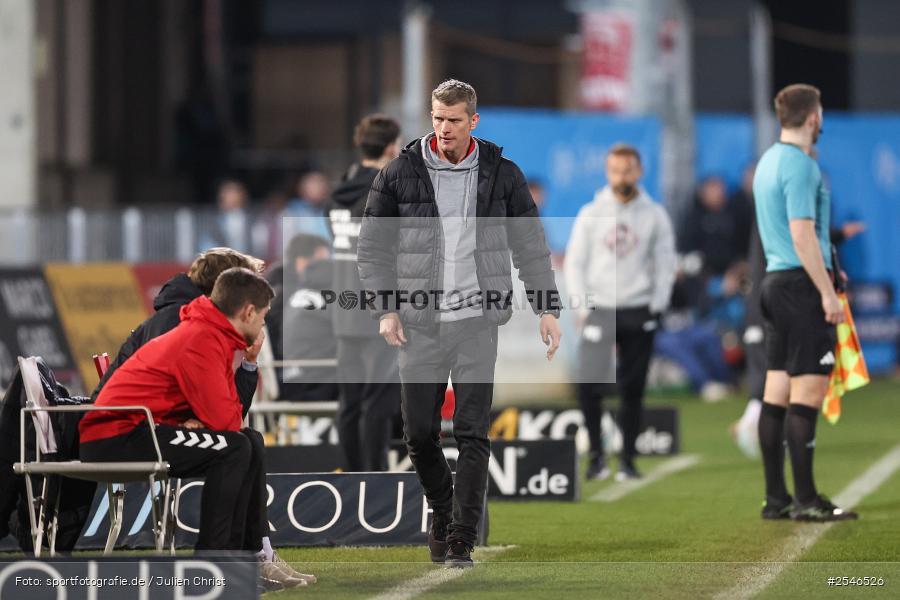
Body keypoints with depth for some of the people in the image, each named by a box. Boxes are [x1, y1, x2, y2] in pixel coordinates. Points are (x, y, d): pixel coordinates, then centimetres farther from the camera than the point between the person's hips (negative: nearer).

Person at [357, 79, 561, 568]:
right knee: (419, 432, 2)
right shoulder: (401, 173, 2)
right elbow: (373, 246, 6)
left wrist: (547, 308, 4)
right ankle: (442, 509, 28)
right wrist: (384, 308, -3)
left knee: (473, 434, -5)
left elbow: (530, 246, 10)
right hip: (420, 322, 0)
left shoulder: (501, 174, 5)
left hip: (478, 320, 0)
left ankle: (461, 540, -2)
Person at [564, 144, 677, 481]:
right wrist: (583, 307, -3)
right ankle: (596, 456, -1)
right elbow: (575, 262, 6)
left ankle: (627, 460, 9)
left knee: (633, 390, 1)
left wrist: (656, 306, -3)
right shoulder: (591, 214, 6)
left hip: (639, 312, 0)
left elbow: (665, 263, 8)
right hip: (599, 310, 0)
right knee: (589, 385, -13)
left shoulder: (655, 215, 6)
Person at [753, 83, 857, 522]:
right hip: (802, 285, -10)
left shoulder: (769, 161, 16)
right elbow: (802, 235, -19)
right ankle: (806, 500, -10)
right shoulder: (800, 165, -13)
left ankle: (776, 498, 10)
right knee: (808, 392, -9)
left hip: (775, 280, 10)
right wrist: (828, 293, -19)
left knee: (777, 392, 8)